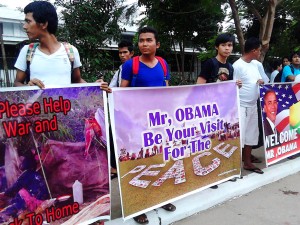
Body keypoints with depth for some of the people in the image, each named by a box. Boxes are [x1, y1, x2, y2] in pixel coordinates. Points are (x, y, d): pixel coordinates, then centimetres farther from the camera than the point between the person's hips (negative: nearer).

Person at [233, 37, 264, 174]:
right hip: (241, 107, -8)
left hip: (253, 106, 9)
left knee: (251, 135, 13)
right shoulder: (238, 65, -13)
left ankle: (247, 163, 25)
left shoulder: (254, 64, 12)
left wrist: (261, 81, -3)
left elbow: (259, 80, 21)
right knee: (239, 136, -7)